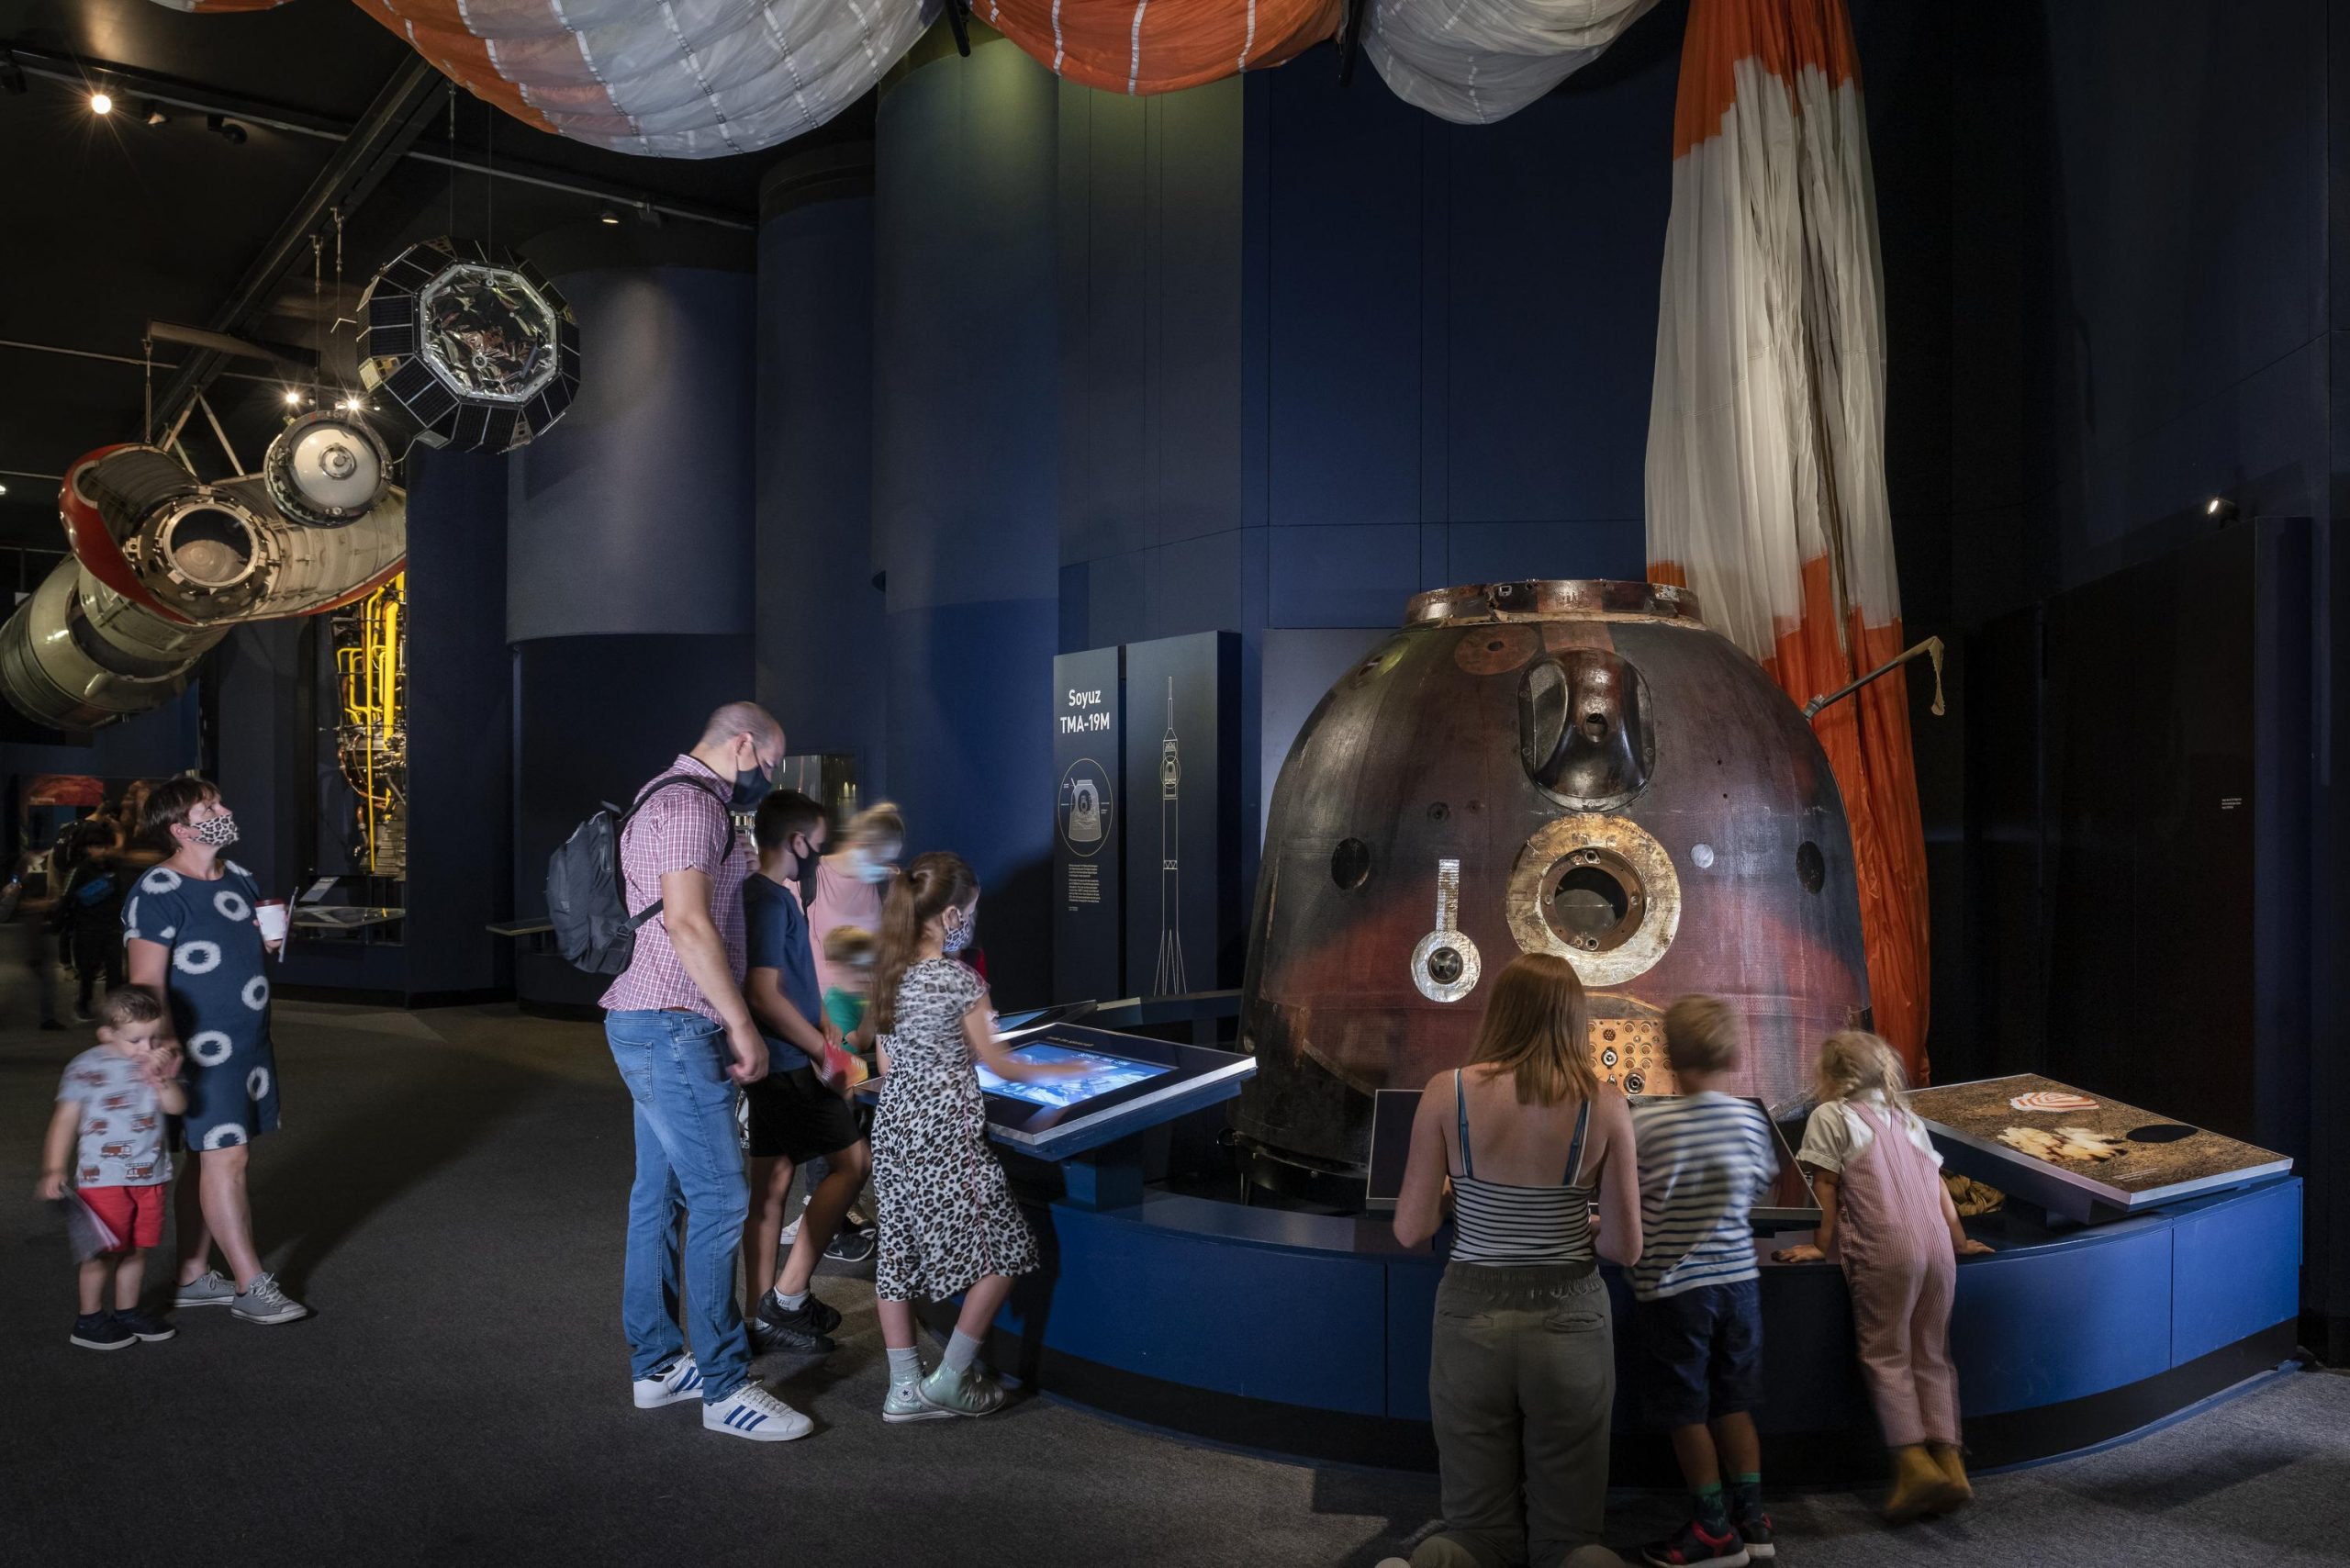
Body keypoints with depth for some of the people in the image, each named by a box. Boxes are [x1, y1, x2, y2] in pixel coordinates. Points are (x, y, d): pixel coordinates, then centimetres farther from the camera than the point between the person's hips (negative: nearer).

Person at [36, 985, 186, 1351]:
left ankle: (127, 1313, 28)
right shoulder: (85, 1069, -10)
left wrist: (162, 1078, -24)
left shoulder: (160, 1066, 4)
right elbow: (66, 1119, -8)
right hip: (102, 1178, -5)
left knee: (137, 1249, 13)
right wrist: (54, 1169, -12)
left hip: (149, 1176, 5)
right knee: (103, 1251, 2)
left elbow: (176, 1106, -7)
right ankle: (89, 1320, 17)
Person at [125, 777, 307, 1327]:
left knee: (210, 1160, 13)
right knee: (226, 1159, -6)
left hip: (250, 1043, 8)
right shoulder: (158, 893, -13)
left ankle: (192, 1277, 22)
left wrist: (270, 941, 4)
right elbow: (147, 983, -16)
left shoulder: (238, 878, 12)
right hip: (203, 1048, -8)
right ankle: (252, 1286, 0)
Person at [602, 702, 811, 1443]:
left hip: (654, 1027, 11)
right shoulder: (690, 804, -15)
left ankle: (655, 1363, 24)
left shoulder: (677, 800, 19)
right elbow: (689, 923, -24)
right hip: (673, 1028, -11)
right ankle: (724, 1387, 0)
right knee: (719, 1198, -7)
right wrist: (742, 1026, -20)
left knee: (659, 1194, 14)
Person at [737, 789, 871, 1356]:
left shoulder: (768, 896, 14)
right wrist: (824, 1050, -15)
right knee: (852, 1159, -3)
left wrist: (822, 1029, 11)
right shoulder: (770, 901, -17)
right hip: (788, 1066, -10)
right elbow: (764, 995, -23)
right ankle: (787, 1297, -1)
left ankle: (765, 1317, 19)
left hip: (775, 1067, 10)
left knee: (771, 1183, 12)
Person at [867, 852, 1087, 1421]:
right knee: (1002, 1251, 6)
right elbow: (997, 1062, -4)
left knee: (897, 1253, 12)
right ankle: (950, 1378, 9)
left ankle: (906, 1388, 17)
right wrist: (1055, 1071, 11)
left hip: (892, 1129, 8)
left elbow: (886, 1065, 12)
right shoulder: (959, 981, -14)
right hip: (947, 1137, -8)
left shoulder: (888, 974, 5)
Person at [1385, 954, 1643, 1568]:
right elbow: (1626, 1247, -4)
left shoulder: (1448, 1092, -8)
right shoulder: (1605, 1105, -7)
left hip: (1471, 1318, 0)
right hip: (1570, 1322, 0)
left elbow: (1411, 1230, -5)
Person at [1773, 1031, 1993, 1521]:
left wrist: (1823, 1245, 8)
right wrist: (1959, 1241, 29)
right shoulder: (1907, 1119, 24)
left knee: (1886, 1356, -2)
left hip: (1885, 1251, -6)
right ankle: (1949, 1461, 3)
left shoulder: (1830, 1116, 7)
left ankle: (1914, 1462, -13)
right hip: (1937, 1246, 6)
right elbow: (1938, 1186, 22)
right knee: (1931, 1356, 10)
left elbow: (1826, 1187, 2)